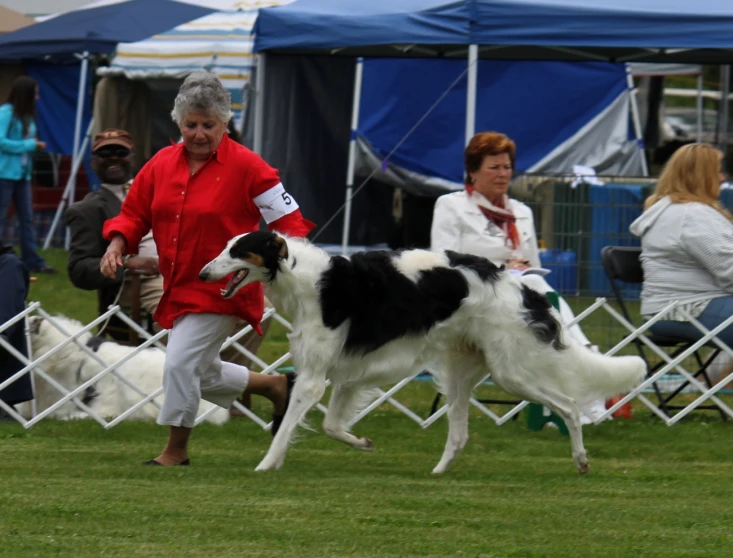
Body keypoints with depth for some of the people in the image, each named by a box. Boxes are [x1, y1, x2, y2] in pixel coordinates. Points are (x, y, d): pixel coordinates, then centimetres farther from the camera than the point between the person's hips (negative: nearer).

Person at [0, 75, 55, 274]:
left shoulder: (27, 115, 13)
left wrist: (35, 145, -3)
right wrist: (30, 145, -13)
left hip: (23, 174, 8)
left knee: (27, 218, 6)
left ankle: (32, 260, 6)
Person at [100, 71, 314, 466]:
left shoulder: (246, 167, -10)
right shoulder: (161, 164, 5)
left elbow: (289, 221, -7)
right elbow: (134, 213, 13)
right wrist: (117, 243, -7)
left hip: (220, 289, -7)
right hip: (178, 287, 7)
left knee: (181, 364, -12)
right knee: (204, 374, 15)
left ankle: (176, 450, 6)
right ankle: (276, 388, 38)